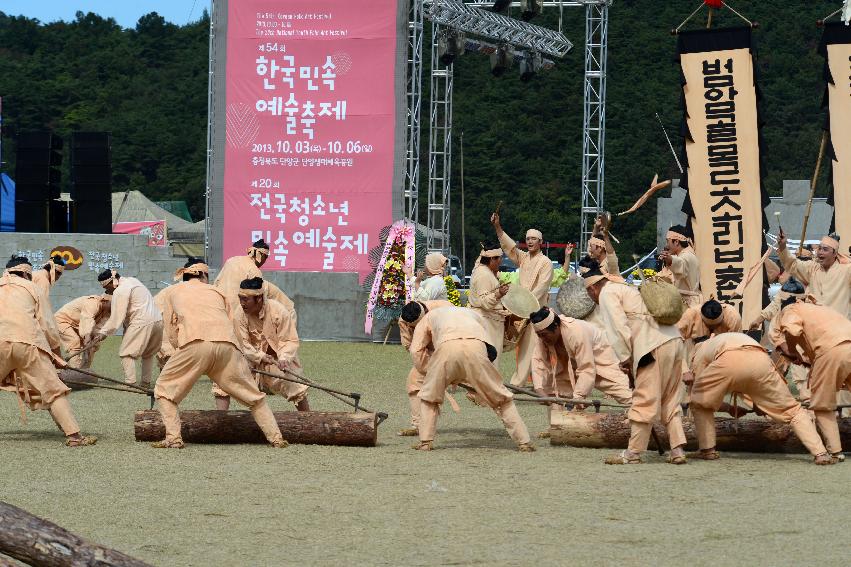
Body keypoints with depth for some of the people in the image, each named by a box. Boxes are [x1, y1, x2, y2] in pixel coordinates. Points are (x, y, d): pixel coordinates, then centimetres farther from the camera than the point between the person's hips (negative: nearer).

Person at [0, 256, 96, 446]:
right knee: (54, 391, -2)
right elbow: (46, 325, 15)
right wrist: (56, 352, 27)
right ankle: (73, 435, -12)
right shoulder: (30, 288, 19)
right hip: (29, 343, -1)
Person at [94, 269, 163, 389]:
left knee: (127, 354, -3)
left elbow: (117, 317, -12)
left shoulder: (120, 292, -10)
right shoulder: (131, 281, 20)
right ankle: (146, 382, 22)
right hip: (158, 319, 10)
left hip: (142, 323, -10)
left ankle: (130, 383, -11)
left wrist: (103, 332, -7)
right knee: (148, 354, 20)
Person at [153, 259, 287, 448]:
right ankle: (276, 438, 12)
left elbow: (172, 335, 22)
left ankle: (173, 438, -4)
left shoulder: (175, 293, 28)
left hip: (194, 344, -2)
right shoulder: (216, 292, 32)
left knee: (165, 390, 12)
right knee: (253, 395, 16)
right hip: (227, 345, 2)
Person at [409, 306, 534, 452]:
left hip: (447, 347, -2)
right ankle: (524, 442, 14)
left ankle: (425, 442, 16)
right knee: (500, 397, 15)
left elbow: (416, 351, 26)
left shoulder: (430, 316, 38)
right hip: (476, 346, 2)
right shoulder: (472, 315, 45)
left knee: (429, 396, 22)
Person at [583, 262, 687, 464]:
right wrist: (629, 358, 19)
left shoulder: (607, 294, 3)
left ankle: (633, 453, 1)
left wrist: (625, 358, -6)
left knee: (644, 401, -4)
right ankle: (678, 450, 8)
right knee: (670, 401, 12)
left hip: (655, 347, -9)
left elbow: (619, 326, -10)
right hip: (674, 340, 9)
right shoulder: (625, 288, 30)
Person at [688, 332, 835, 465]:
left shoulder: (701, 350, 37)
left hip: (729, 362, -3)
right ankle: (821, 453, 4)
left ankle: (707, 450, 23)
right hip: (760, 361, 3)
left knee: (699, 402, 24)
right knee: (791, 409, 13)